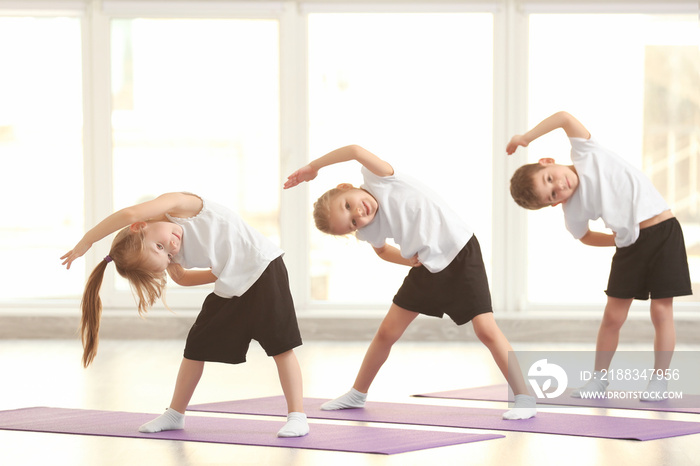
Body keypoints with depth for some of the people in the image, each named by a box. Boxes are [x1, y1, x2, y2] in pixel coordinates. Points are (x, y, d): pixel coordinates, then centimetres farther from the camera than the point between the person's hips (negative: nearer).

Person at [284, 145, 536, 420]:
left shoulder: (378, 179, -23)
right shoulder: (369, 230, -9)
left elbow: (357, 152, -41)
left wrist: (313, 167, -29)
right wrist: (411, 260, -5)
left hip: (461, 253, -5)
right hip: (427, 266, 5)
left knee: (486, 329, -17)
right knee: (387, 332, 9)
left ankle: (524, 398, -9)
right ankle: (357, 394, 31)